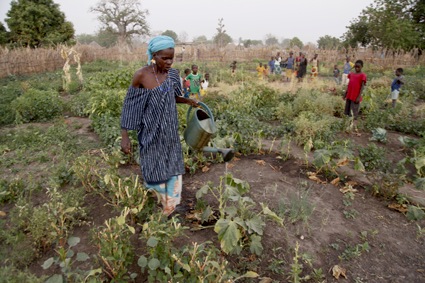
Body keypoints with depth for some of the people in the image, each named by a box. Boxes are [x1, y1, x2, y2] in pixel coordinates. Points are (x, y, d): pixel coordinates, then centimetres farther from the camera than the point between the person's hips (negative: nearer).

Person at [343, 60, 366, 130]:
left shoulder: (362, 75, -7)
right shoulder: (351, 74, 11)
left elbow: (362, 86, -10)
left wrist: (359, 97, -17)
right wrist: (345, 94, 15)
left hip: (356, 97, -6)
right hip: (349, 96, 6)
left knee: (354, 112, -3)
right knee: (347, 112, 11)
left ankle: (354, 126, 4)